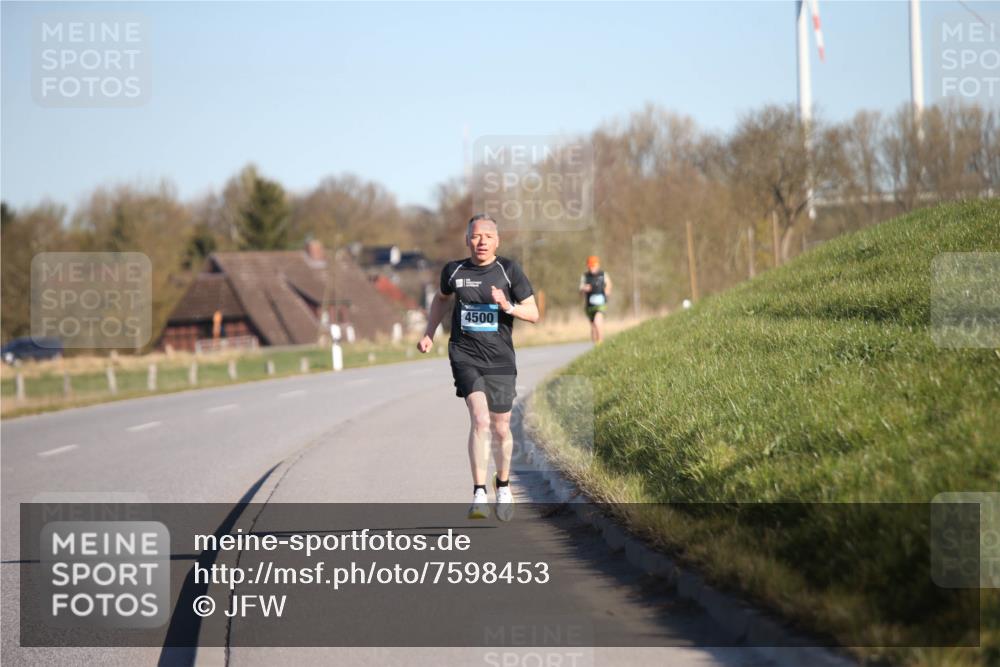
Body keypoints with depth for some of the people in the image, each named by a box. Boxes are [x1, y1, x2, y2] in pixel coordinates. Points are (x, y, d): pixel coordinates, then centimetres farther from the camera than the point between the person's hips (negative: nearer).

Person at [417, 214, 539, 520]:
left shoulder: (508, 270, -1)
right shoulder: (454, 271, 3)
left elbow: (533, 313, 0)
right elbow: (441, 298, 26)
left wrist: (508, 307, -18)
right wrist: (429, 334, 20)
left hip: (500, 360, 1)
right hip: (465, 356, -1)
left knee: (500, 428, 10)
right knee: (480, 419, -20)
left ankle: (503, 486, 36)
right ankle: (479, 495, -19)